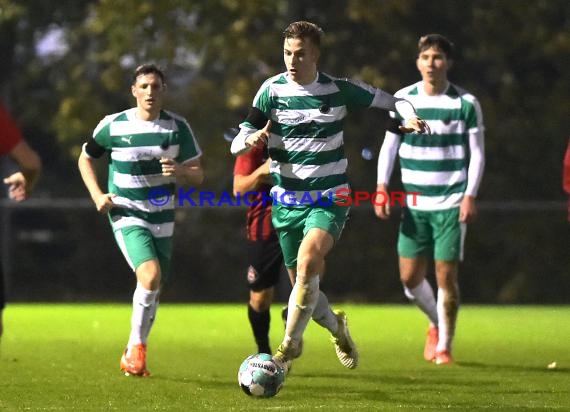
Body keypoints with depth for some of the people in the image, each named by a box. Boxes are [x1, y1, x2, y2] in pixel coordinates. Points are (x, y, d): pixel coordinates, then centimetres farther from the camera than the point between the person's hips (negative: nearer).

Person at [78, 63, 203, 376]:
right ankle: (137, 347, -11)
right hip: (127, 215, -4)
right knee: (150, 275, -26)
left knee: (154, 290, 9)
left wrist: (180, 171, -22)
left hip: (162, 218, 4)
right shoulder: (113, 126, -7)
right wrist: (97, 195, -4)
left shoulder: (178, 127, -2)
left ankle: (132, 357, 27)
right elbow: (85, 158, 10)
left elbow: (198, 175, 1)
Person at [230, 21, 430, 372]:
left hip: (329, 200, -2)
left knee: (307, 262, -28)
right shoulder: (273, 90, -4)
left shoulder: (339, 90, -4)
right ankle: (336, 326, 40)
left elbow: (392, 100, 8)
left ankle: (290, 344, -17)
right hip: (287, 201, 2)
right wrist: (252, 139, -30)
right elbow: (237, 145, -6)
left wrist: (411, 117, -14)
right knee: (304, 284, 8)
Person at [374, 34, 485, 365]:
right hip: (415, 205, 3)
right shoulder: (403, 99, 4)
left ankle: (444, 346, 8)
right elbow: (389, 145, 10)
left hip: (451, 204, -3)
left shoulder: (466, 104, -2)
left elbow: (477, 153, 0)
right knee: (410, 277, 1)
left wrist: (470, 196, -10)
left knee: (446, 275, -7)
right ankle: (436, 323, 31)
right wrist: (382, 188, -1)